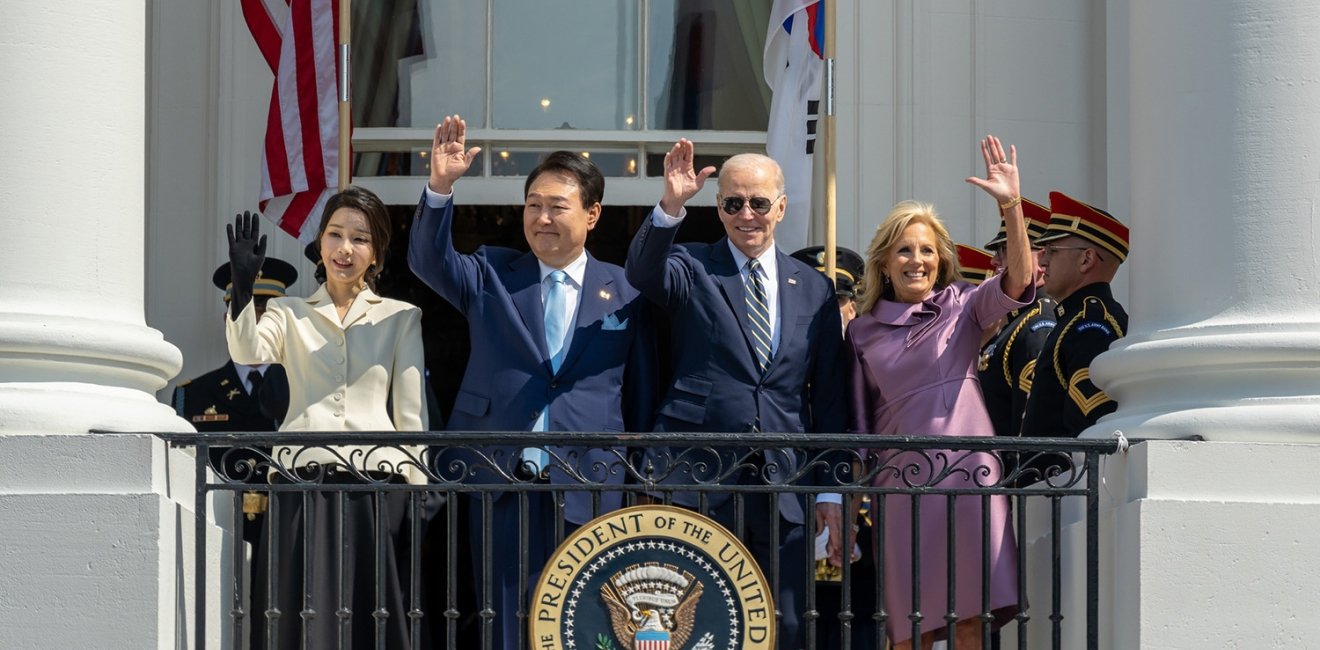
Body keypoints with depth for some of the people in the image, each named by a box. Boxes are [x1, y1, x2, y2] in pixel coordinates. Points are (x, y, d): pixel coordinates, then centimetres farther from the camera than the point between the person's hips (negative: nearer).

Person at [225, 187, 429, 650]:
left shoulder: (402, 318, 12)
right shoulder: (290, 313, 14)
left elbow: (411, 415, 8)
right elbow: (247, 353, -7)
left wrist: (419, 498, 0)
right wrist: (243, 286, -22)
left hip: (376, 484, 0)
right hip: (301, 485, 0)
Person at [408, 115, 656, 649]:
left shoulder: (626, 292, 7)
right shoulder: (492, 275, 10)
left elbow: (641, 395, 9)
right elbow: (429, 260, -8)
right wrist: (440, 186, -25)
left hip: (589, 489, 0)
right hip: (498, 483, 1)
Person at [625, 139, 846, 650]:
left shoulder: (814, 290, 13)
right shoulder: (691, 269, 5)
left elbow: (828, 397, 13)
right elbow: (643, 272, -18)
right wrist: (671, 206, -35)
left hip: (781, 487, 3)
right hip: (696, 480, -3)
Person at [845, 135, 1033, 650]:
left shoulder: (962, 307, 7)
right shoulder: (863, 332, 12)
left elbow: (1018, 280, -12)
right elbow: (859, 424, 14)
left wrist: (1011, 206, -24)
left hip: (968, 476, -1)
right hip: (902, 484, 1)